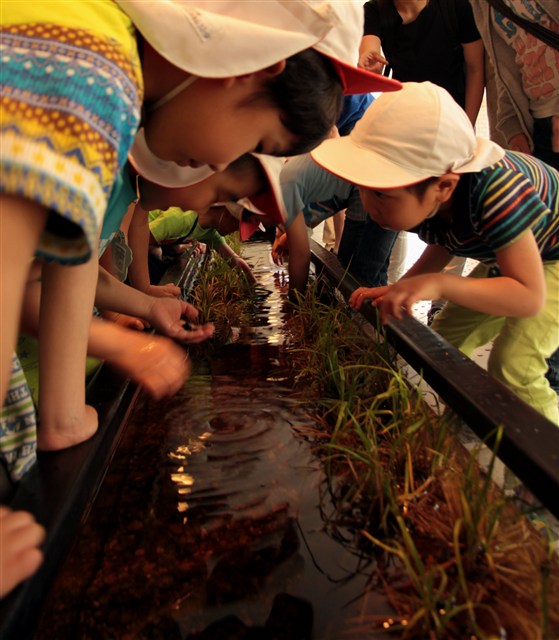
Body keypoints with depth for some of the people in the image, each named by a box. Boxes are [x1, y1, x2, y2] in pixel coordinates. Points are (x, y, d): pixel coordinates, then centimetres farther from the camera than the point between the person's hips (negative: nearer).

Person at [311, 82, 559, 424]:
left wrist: (438, 285, -46)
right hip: (501, 258, 7)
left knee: (513, 366, -21)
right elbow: (442, 245, 1)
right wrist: (401, 290, -16)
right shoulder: (423, 197, -20)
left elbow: (530, 296, -38)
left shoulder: (495, 194, -42)